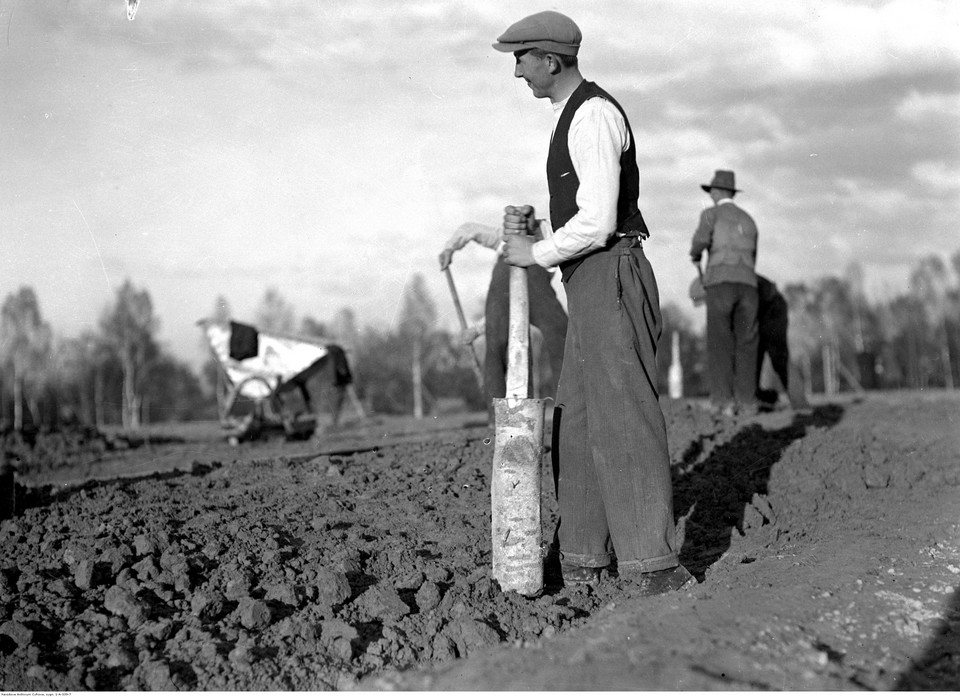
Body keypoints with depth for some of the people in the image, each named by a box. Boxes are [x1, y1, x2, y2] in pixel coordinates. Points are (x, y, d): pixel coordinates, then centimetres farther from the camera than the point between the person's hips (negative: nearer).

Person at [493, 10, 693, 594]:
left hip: (609, 282, -11)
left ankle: (653, 563, -11)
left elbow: (598, 222, -20)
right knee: (579, 423, 10)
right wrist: (535, 228, 12)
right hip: (592, 289, 11)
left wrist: (536, 254, -7)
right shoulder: (576, 119, 23)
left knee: (623, 418, -12)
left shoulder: (593, 114, -12)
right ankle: (584, 558, 14)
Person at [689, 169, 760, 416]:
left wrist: (695, 255, 13)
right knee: (746, 345, 3)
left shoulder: (711, 213, 10)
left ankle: (724, 401, -13)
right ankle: (746, 402, -7)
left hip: (720, 284, -4)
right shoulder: (749, 221, 27)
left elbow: (701, 240, -10)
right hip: (748, 285, 4)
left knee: (720, 344, -4)